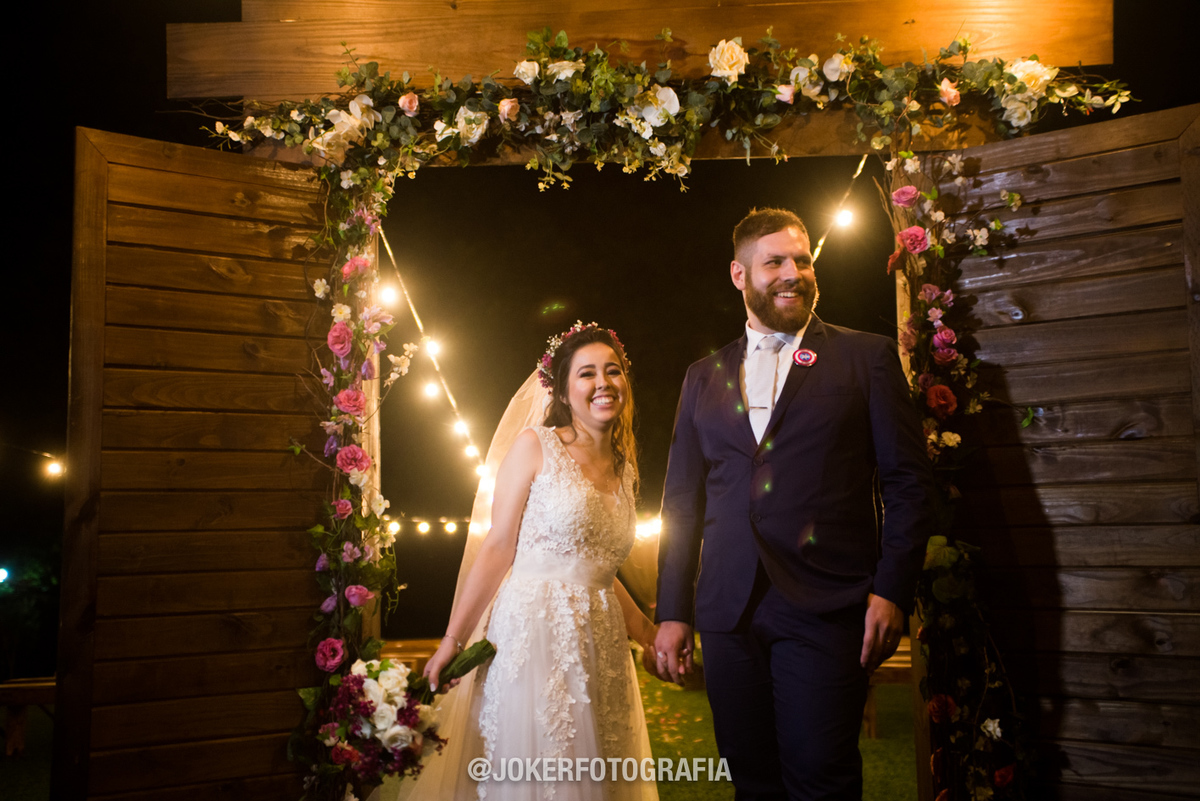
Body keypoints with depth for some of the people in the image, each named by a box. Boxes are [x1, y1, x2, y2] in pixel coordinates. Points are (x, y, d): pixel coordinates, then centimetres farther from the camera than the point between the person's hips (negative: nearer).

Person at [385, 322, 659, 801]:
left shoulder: (624, 467, 12)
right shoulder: (535, 447, -4)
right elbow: (498, 547, -8)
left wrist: (649, 636, 19)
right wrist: (453, 640, -10)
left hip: (600, 647, 6)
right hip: (534, 632, -6)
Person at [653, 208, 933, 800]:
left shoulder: (867, 357, 5)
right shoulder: (703, 378, 14)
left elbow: (908, 480, 2)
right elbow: (681, 502, 14)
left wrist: (892, 592, -8)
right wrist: (672, 612, 9)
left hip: (825, 612, -3)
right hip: (727, 615, 3)